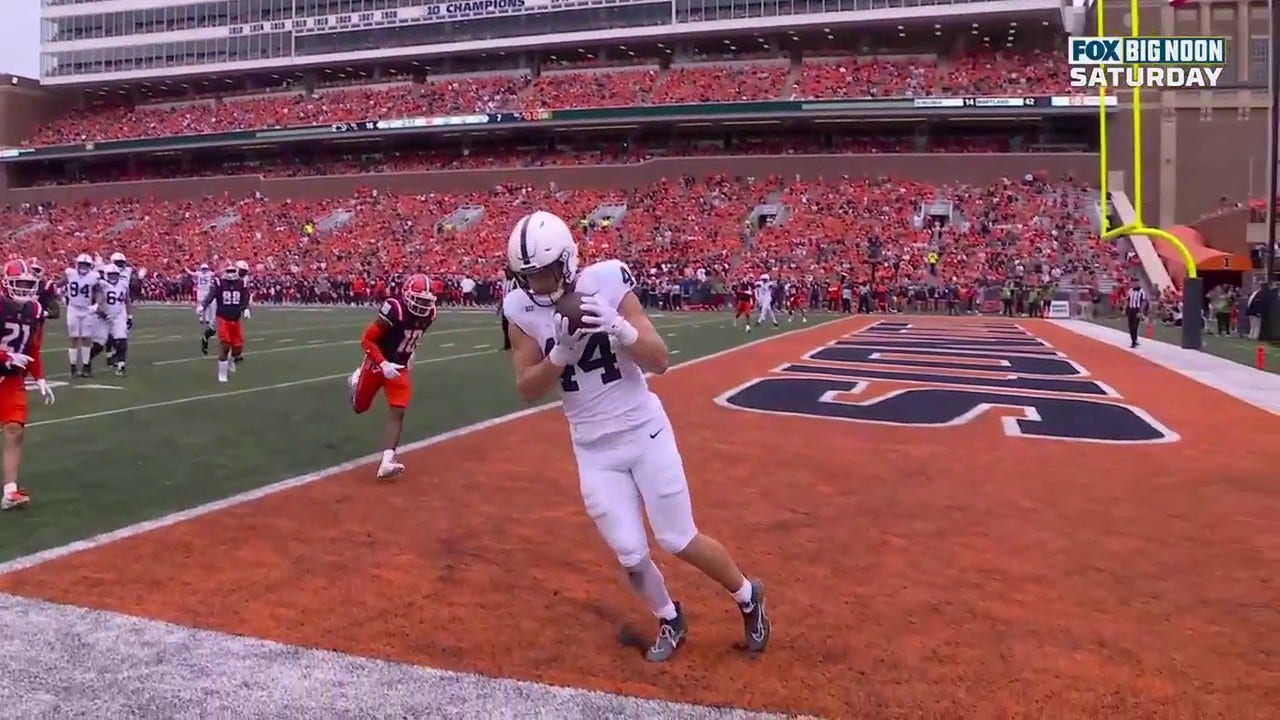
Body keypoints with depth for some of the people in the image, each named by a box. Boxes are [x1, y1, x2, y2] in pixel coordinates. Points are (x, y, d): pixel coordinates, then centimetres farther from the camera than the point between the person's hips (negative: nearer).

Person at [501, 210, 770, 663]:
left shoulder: (606, 282, -14)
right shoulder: (520, 309, -7)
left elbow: (660, 361, -14)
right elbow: (527, 390, -8)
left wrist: (620, 328, -32)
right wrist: (561, 352, -25)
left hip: (644, 432, -2)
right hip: (593, 448, 3)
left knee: (679, 541, 3)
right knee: (630, 554, 2)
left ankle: (748, 596, 30)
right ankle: (670, 621, 32)